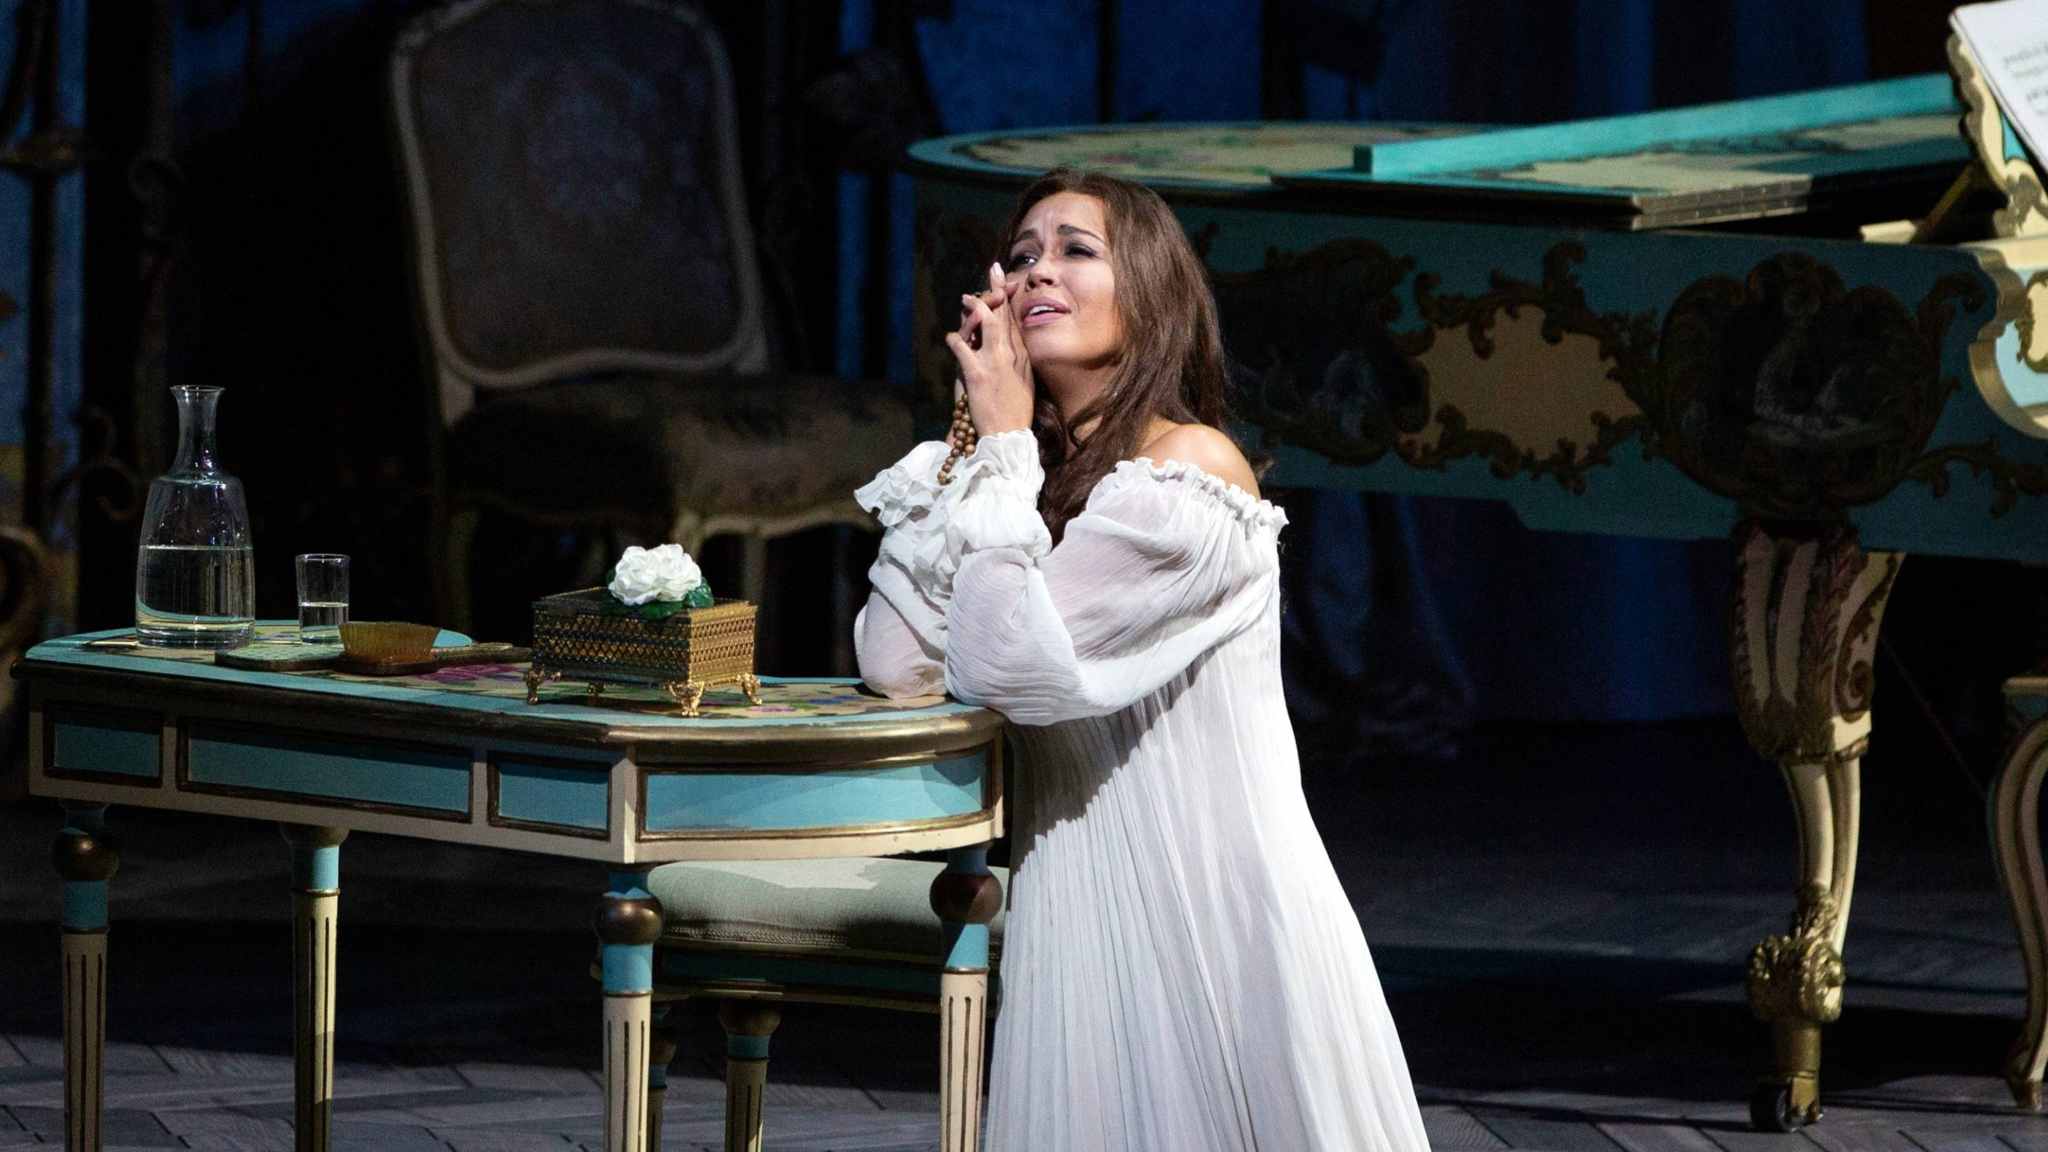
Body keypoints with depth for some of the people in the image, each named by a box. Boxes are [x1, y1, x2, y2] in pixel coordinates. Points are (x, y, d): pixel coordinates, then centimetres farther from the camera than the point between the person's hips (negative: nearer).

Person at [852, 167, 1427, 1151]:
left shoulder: (1191, 469, -14)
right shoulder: (1024, 476, 8)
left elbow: (1009, 664, -20)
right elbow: (894, 664, -4)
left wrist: (1007, 440, -12)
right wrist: (979, 440, -3)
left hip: (1210, 911, -6)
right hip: (1078, 912, 6)